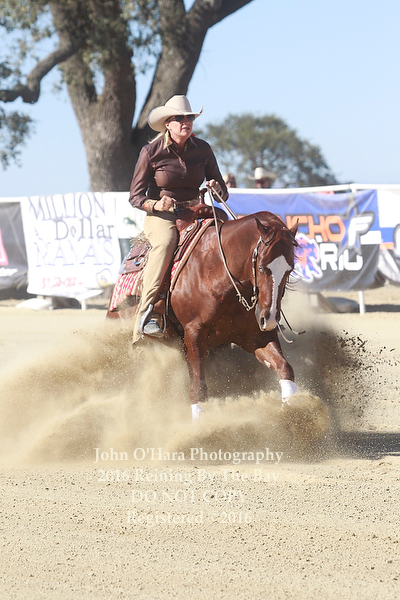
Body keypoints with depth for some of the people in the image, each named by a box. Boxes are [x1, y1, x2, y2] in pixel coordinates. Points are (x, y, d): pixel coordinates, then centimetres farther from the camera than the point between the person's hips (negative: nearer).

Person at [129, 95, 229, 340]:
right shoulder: (151, 152, -5)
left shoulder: (203, 149, 4)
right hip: (161, 217, -3)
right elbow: (136, 196, -2)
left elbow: (223, 193, 11)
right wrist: (156, 205, -24)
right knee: (165, 242, -37)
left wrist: (217, 189, -14)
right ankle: (148, 312, -40)